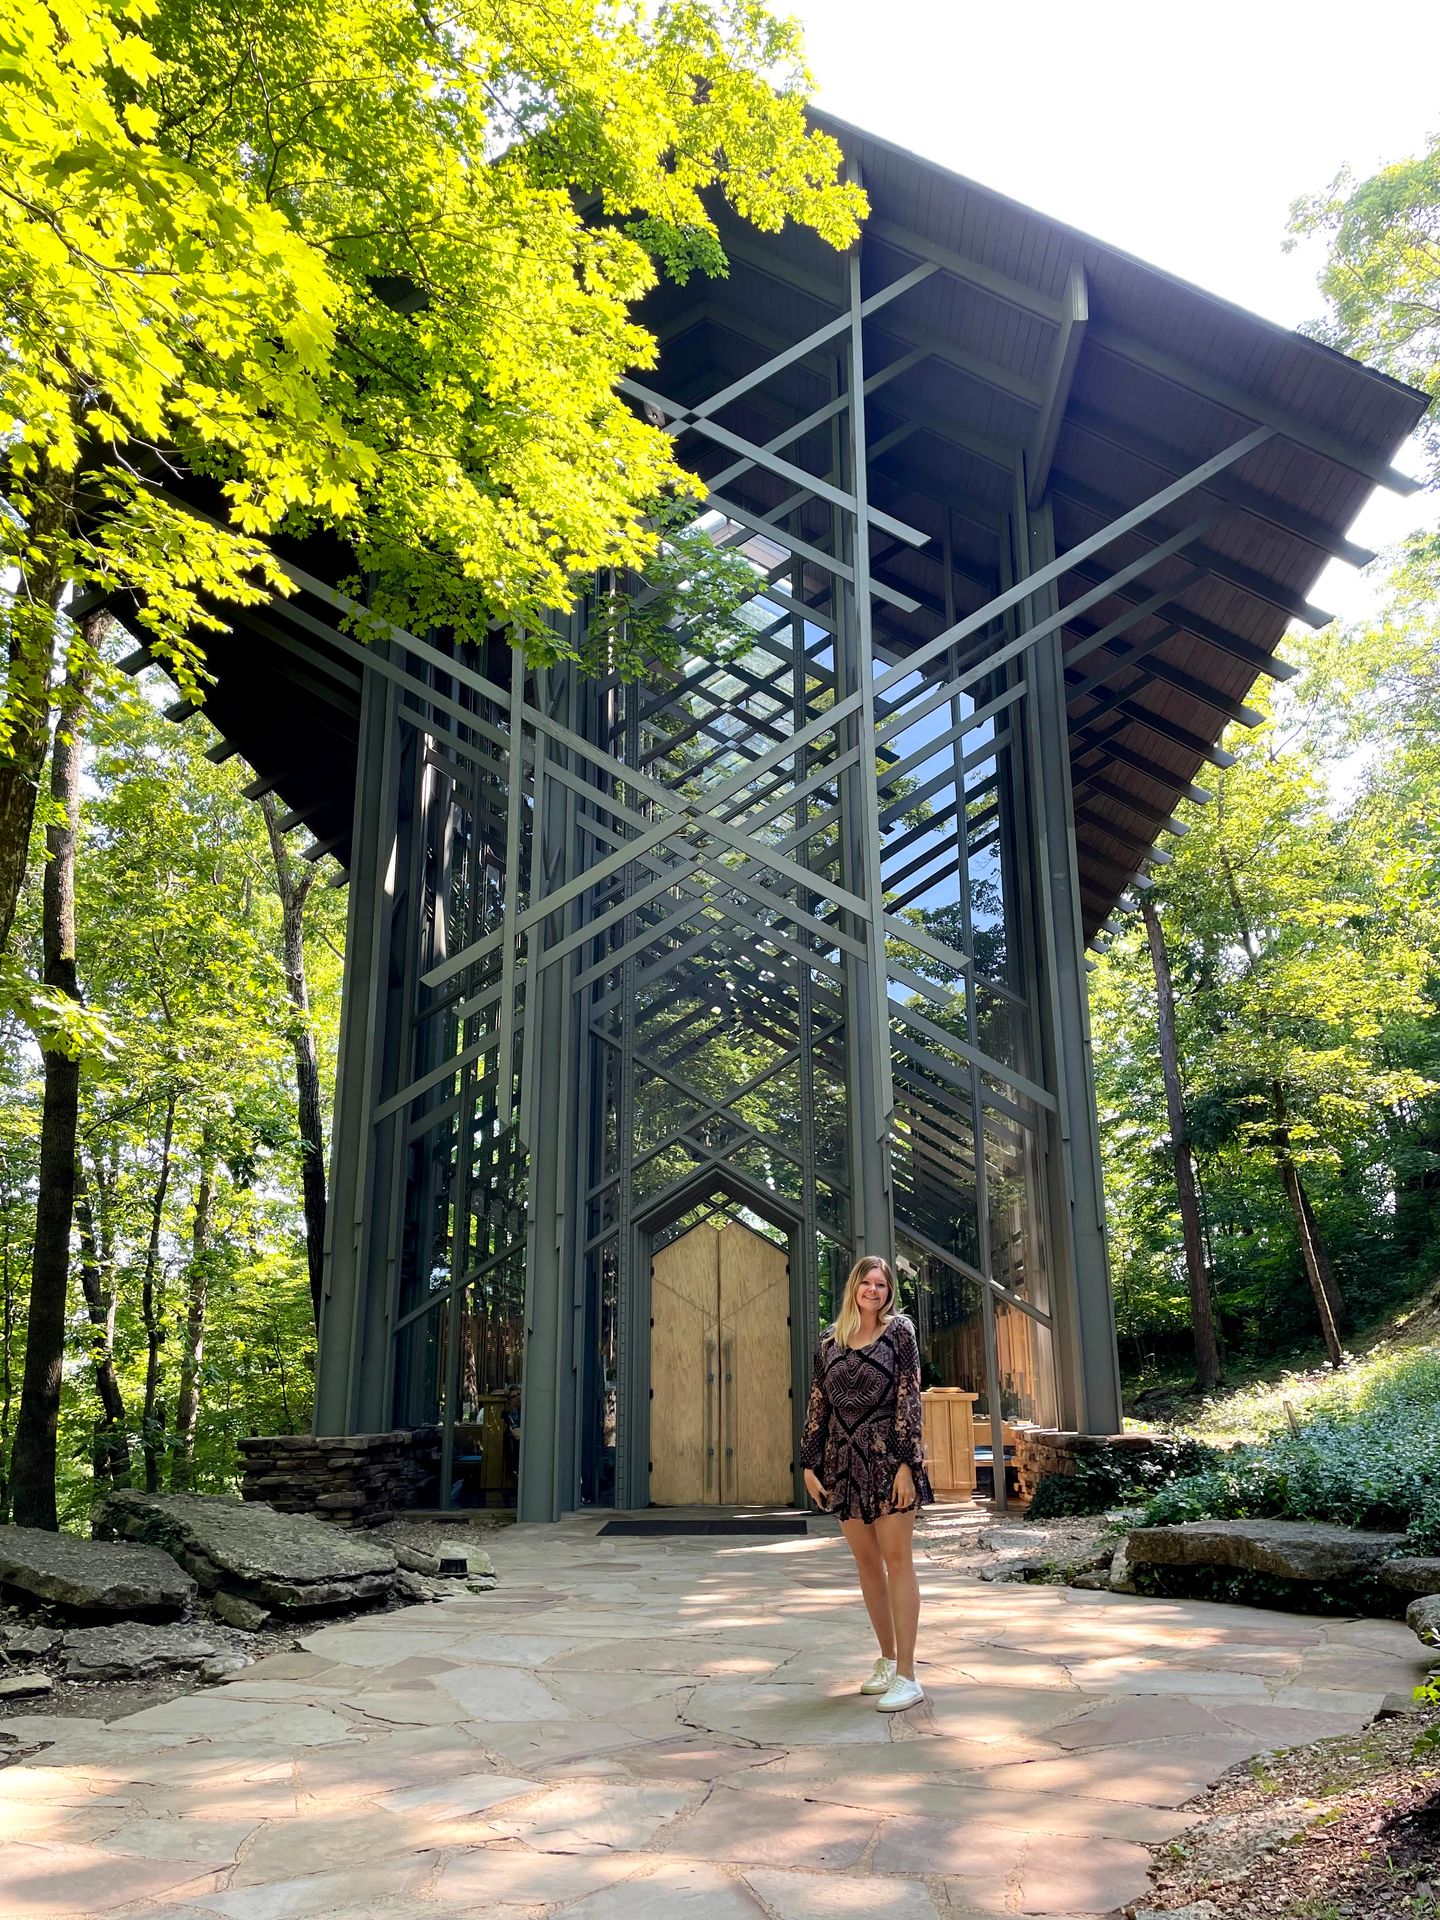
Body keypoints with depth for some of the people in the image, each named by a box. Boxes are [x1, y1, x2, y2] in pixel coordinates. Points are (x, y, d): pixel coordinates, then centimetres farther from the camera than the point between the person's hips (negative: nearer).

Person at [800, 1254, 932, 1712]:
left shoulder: (899, 1330, -1)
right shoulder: (831, 1340, 9)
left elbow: (909, 1398, -6)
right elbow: (818, 1403, 10)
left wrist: (906, 1463, -12)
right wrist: (810, 1464, 5)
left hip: (888, 1455, -4)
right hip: (843, 1460, 4)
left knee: (896, 1560, -4)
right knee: (866, 1562, 10)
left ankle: (907, 1675, -1)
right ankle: (888, 1660, 23)